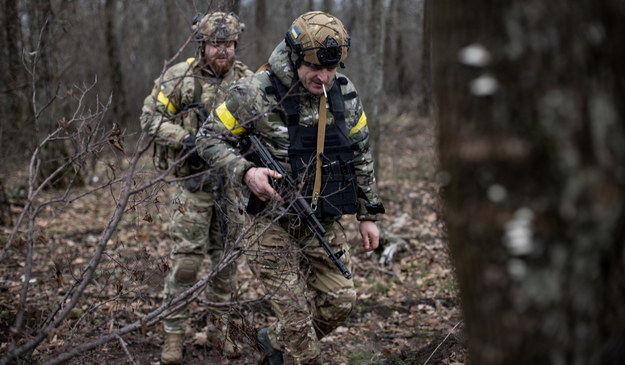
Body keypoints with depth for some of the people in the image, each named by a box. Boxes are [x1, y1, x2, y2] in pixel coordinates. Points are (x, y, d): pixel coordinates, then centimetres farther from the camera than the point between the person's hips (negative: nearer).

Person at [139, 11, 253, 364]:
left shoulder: (248, 80, 3)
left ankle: (221, 327, 22)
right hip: (195, 179, -3)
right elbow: (151, 117, -3)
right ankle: (174, 332, 5)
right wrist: (185, 140, -16)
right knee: (187, 255, -5)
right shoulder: (180, 77, -5)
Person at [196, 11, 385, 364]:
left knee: (340, 301, 7)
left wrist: (370, 214, 10)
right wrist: (245, 171, -24)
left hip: (326, 220, 5)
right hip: (275, 223, -5)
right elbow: (210, 138, -7)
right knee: (297, 312, -3)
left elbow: (361, 155, 11)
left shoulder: (345, 94, 0)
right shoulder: (256, 93, -16)